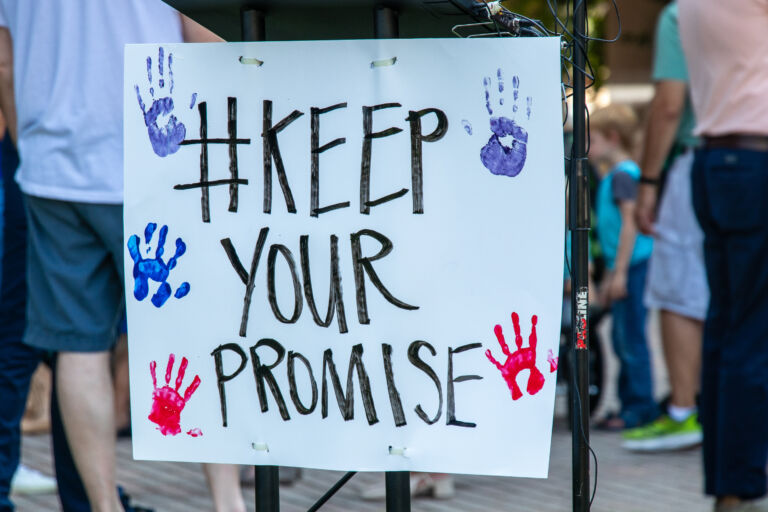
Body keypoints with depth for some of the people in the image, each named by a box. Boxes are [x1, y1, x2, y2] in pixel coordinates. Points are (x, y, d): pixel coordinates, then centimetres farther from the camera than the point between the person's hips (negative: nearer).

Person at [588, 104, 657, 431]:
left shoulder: (623, 174, -11)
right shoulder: (610, 176, 19)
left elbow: (630, 223, -18)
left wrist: (620, 273, -20)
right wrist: (610, 275, 29)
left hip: (634, 265, -10)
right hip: (623, 267, 10)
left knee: (632, 338, -8)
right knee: (622, 339, 13)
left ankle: (642, 408, -5)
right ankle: (630, 404, 19)